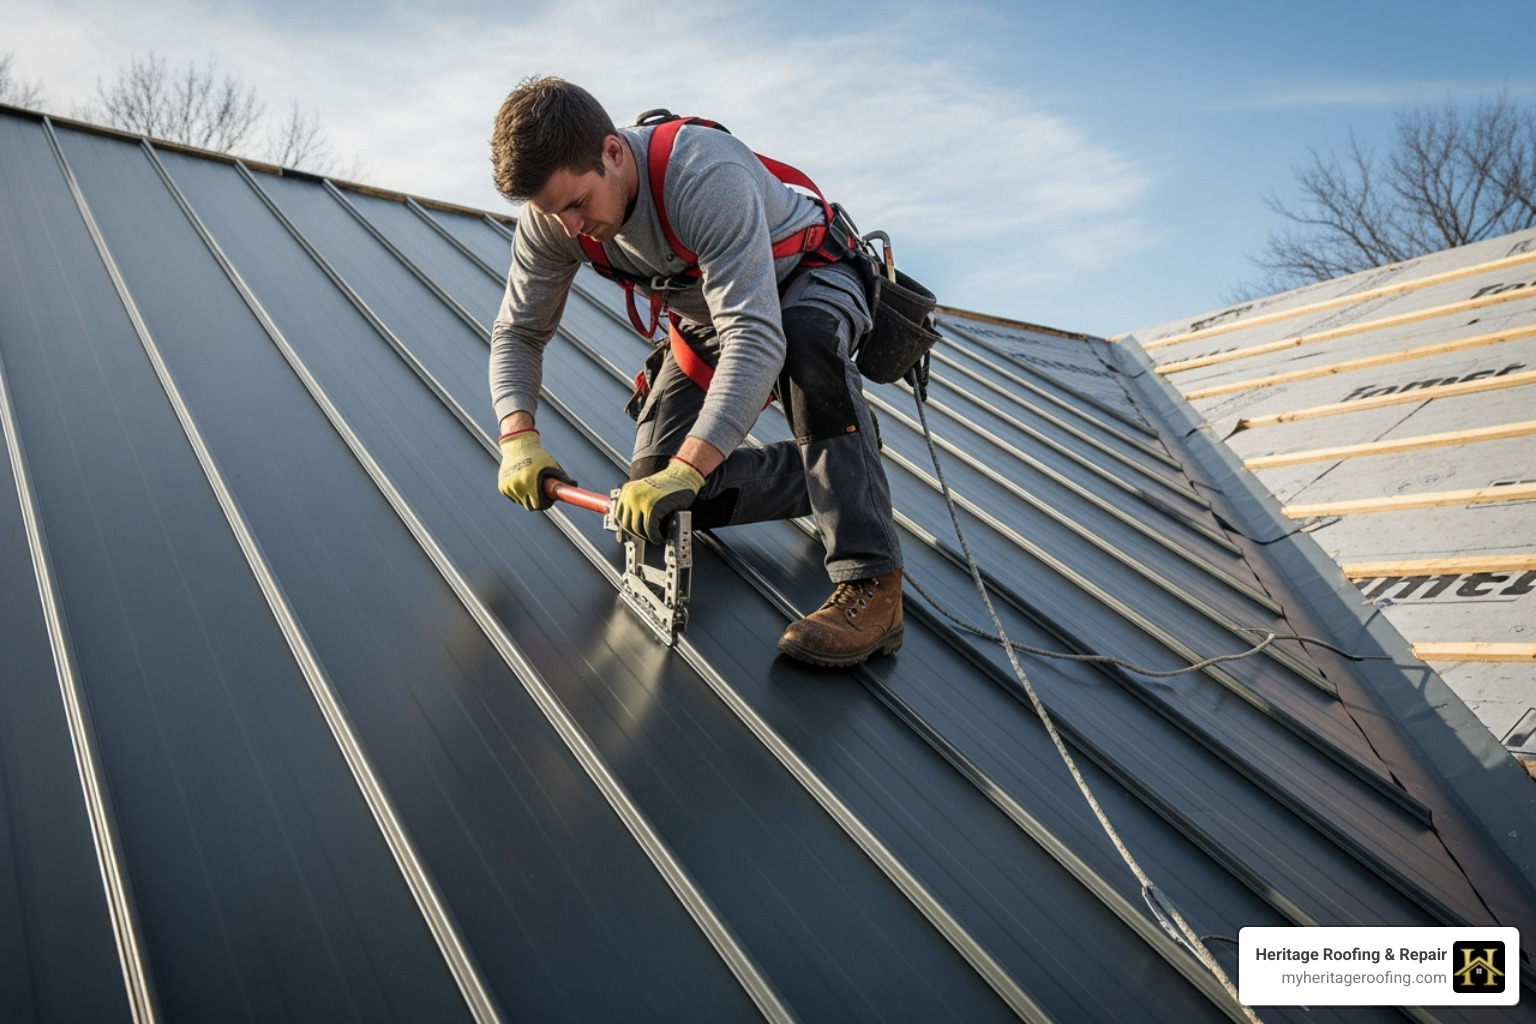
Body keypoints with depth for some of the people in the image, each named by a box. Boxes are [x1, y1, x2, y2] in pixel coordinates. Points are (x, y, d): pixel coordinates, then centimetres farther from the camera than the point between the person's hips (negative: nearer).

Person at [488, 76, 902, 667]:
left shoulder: (707, 178, -39)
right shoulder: (551, 215, -18)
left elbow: (756, 340, -47)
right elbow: (518, 333, -9)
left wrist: (685, 469, -54)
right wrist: (517, 435, -27)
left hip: (809, 280, -5)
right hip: (706, 321, 6)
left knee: (803, 342, -43)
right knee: (655, 491, -6)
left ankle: (871, 585, -38)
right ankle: (844, 470, 8)